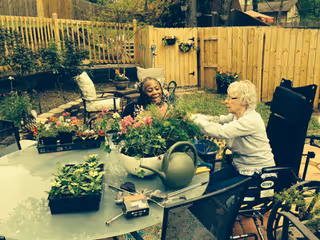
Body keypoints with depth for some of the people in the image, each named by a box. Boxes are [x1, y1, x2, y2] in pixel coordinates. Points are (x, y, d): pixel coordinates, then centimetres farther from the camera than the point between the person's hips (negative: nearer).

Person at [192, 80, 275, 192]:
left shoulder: (251, 120, -27)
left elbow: (220, 131, -34)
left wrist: (195, 120, -30)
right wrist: (196, 116, -15)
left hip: (257, 173, -8)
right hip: (240, 166, 9)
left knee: (213, 189, -15)